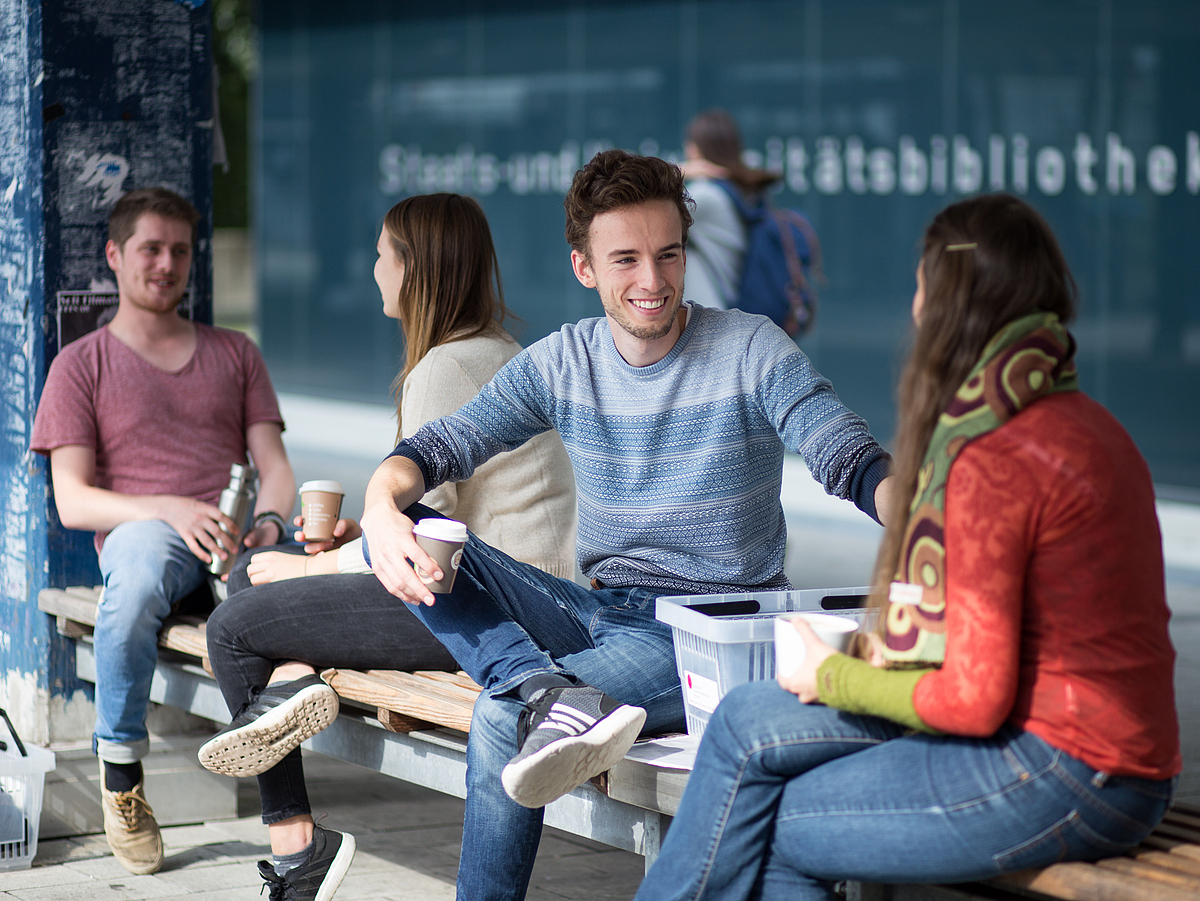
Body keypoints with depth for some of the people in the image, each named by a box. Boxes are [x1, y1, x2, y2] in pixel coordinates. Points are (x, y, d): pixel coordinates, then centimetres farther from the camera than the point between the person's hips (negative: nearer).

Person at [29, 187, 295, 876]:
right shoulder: (82, 365, 15)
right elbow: (73, 502, 3)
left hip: (233, 531, 2)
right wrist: (173, 511, -16)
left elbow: (275, 465, 16)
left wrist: (268, 521, -10)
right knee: (139, 573, -42)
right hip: (141, 529, -2)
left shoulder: (235, 353, 26)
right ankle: (121, 772, -24)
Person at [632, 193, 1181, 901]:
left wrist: (837, 677, -3)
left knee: (759, 829, 2)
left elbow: (975, 698, -19)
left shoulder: (995, 461, -19)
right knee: (750, 723, 8)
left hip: (1066, 776, -9)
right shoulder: (1081, 422, 11)